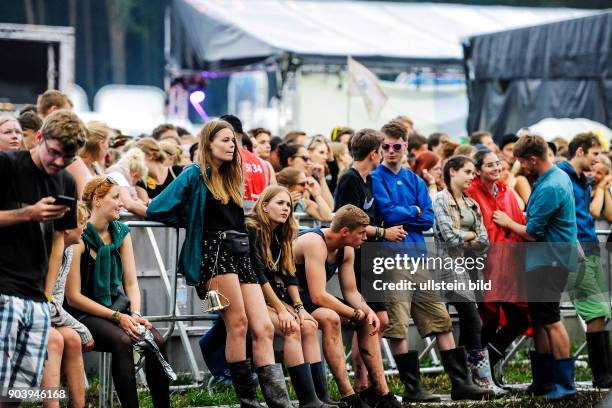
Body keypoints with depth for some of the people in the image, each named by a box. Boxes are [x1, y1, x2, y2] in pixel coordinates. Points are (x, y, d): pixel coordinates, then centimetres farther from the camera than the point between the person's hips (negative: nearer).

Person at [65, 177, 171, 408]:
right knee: (122, 340, -34)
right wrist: (117, 317, -19)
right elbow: (74, 297, -15)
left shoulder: (121, 233, 6)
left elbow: (131, 283, 6)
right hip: (84, 313, -6)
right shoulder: (79, 238, -14)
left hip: (117, 305, 6)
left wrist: (135, 315, -14)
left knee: (156, 340, -21)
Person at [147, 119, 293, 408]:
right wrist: (191, 222, 8)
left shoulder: (231, 178, 23)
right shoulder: (195, 175, 3)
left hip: (240, 253, 7)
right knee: (238, 323, -16)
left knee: (264, 329, -7)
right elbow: (156, 210, -1)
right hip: (213, 251, -7)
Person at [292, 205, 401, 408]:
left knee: (368, 321, 3)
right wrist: (356, 314, -24)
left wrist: (368, 311, -15)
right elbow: (318, 296, -33)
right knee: (330, 318, -36)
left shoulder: (346, 250, 2)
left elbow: (351, 292, 6)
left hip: (314, 300, 10)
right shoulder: (314, 243, -27)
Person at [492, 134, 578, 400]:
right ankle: (543, 380, 20)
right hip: (543, 261, 10)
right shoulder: (559, 176, 10)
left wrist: (508, 222, -2)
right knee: (539, 320, 14)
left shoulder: (549, 188, -22)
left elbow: (532, 233, -18)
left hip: (548, 263, -10)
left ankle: (565, 384, -1)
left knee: (550, 320, -6)